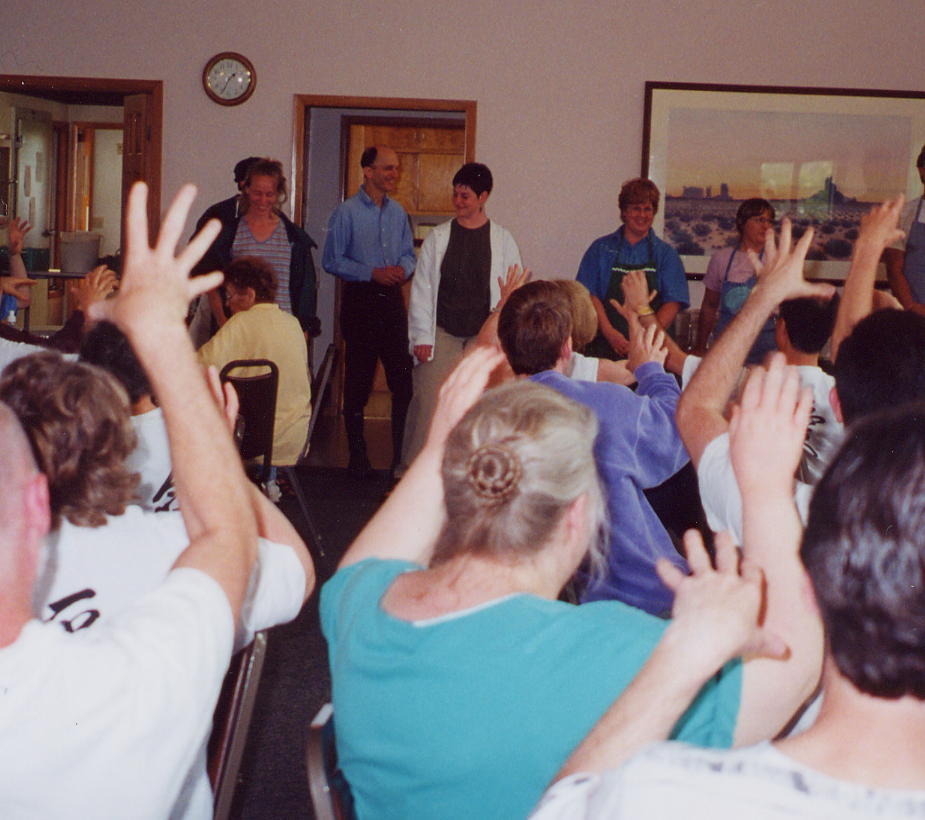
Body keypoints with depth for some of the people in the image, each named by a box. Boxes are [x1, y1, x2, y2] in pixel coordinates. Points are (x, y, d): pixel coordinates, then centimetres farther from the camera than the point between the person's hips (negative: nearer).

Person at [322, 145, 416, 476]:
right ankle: (357, 455, 14)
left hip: (392, 299, 4)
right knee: (358, 383, 4)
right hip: (360, 300, -4)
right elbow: (332, 260, -7)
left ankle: (403, 453, 8)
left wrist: (403, 269, -5)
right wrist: (373, 273, -15)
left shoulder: (398, 212, 11)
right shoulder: (346, 212, -5)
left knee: (403, 380, -1)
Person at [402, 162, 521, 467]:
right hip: (442, 335, 0)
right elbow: (421, 290, 7)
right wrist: (421, 336, 0)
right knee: (429, 405, -5)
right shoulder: (438, 238, 7)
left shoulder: (503, 241, 5)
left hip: (484, 337, 0)